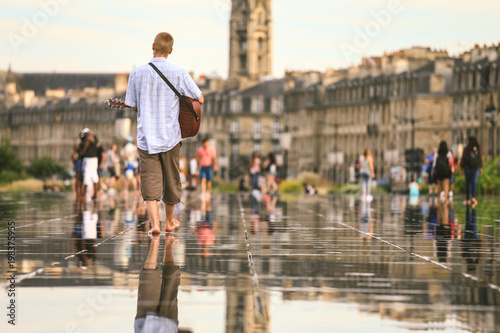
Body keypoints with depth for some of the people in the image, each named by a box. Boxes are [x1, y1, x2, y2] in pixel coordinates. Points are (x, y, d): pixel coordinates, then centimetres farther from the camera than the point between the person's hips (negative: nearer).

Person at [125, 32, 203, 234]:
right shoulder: (178, 73, -8)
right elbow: (199, 99, 0)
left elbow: (133, 105, 6)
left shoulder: (137, 73, -3)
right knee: (171, 179, 16)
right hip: (170, 137, 0)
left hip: (146, 137, 0)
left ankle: (155, 223, -14)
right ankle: (169, 222, 30)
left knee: (150, 181, 1)